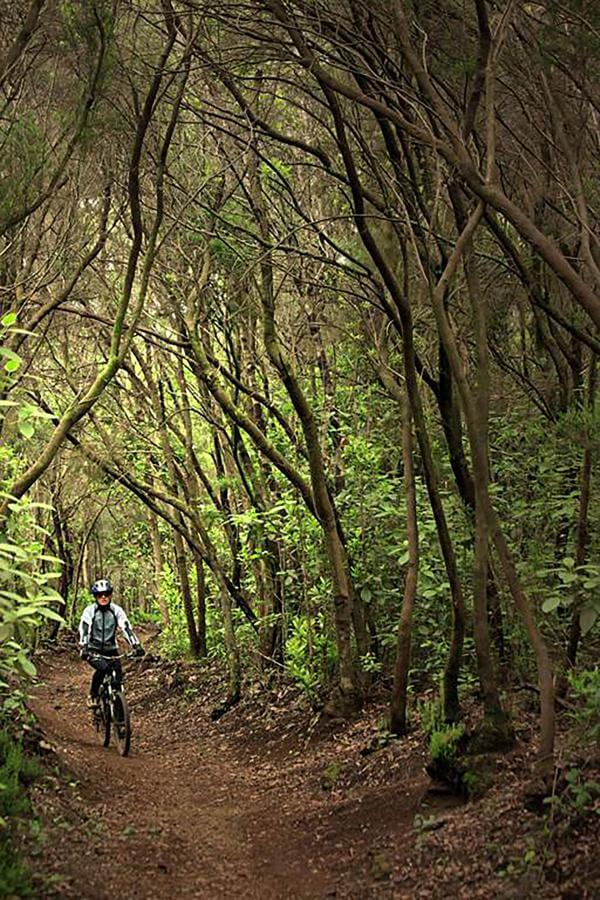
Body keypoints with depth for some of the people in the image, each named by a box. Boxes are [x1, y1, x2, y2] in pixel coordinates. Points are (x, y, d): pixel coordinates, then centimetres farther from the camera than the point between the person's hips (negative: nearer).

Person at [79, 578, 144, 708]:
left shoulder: (117, 610, -6)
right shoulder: (89, 611, -12)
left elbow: (126, 628, -15)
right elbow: (84, 630, -22)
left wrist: (136, 646, -29)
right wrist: (83, 648, -39)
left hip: (110, 649, 3)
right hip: (93, 649, -3)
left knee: (118, 673, -18)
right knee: (102, 667, -30)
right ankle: (93, 696, -11)